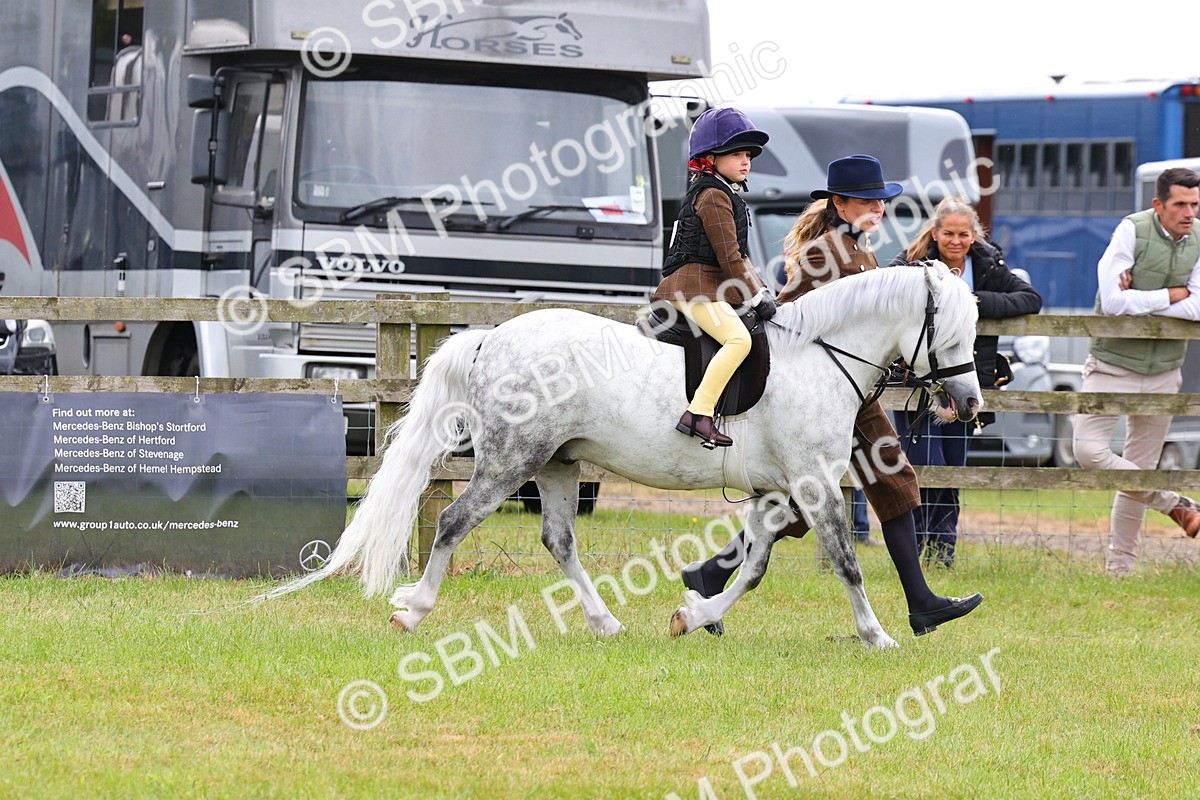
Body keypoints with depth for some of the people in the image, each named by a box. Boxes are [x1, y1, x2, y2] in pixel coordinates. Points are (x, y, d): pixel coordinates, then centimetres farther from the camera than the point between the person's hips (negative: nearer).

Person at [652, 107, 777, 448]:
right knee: (738, 338, -29)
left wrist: (762, 290, 16)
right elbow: (728, 256, -16)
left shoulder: (727, 195, 22)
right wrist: (757, 298, -14)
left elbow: (738, 255, 26)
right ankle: (698, 414, -37)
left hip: (710, 288, 11)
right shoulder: (713, 196, -11)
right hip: (695, 287, -11)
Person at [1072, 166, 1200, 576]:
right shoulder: (1133, 230, -13)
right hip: (1112, 366, -3)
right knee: (1089, 450, -18)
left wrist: (1138, 301, -15)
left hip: (1162, 372, 3)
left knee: (1140, 467, 8)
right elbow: (1113, 301, -21)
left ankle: (1119, 566, 18)